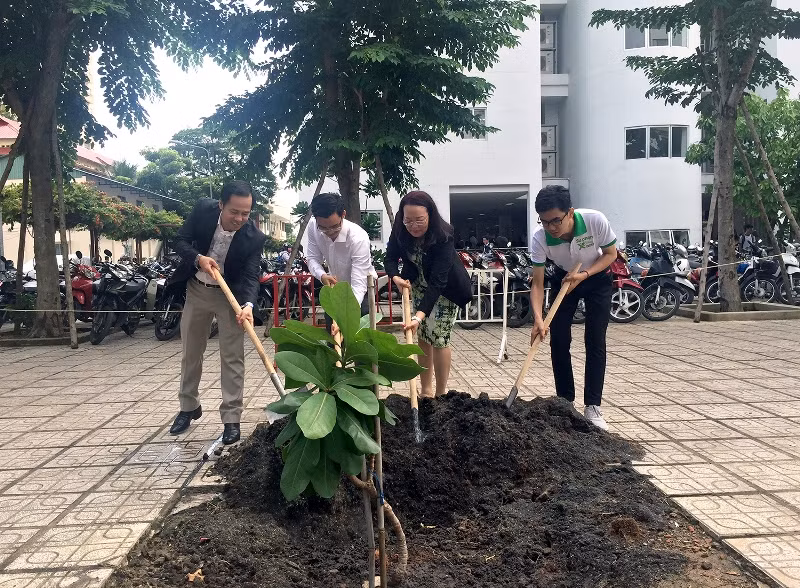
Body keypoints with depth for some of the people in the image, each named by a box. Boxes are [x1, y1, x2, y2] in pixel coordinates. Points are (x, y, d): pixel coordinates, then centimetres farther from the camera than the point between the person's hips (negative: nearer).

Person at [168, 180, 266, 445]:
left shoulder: (254, 238, -24)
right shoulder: (203, 209, -18)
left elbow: (250, 276, -23)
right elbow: (180, 241, -9)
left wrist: (248, 304, -42)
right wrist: (198, 258, -29)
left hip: (230, 294, -2)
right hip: (196, 290, 3)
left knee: (232, 357, -4)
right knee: (191, 353, 13)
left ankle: (231, 418, 5)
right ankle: (189, 406, 31)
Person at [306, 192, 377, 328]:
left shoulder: (358, 238, -37)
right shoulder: (313, 226, -22)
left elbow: (358, 285, -40)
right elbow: (313, 258, -10)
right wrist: (322, 275, -34)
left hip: (360, 289, -5)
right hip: (335, 284, 5)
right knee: (331, 331, 11)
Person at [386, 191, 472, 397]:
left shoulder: (443, 237, -37)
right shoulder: (400, 231, -22)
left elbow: (437, 282, -41)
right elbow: (391, 258, -10)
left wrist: (419, 316, -50)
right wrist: (396, 277, -33)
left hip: (445, 288, -5)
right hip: (418, 284, 5)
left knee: (438, 337, -8)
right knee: (423, 336, 6)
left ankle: (441, 394, 5)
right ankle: (426, 391, 15)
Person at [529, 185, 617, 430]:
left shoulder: (595, 220, -33)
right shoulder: (540, 237, -30)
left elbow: (611, 253, -14)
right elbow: (538, 283, -24)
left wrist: (583, 275, -29)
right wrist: (538, 319, -38)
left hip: (597, 278, -1)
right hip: (564, 279, 1)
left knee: (595, 342, -8)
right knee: (559, 341, -4)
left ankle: (592, 408, -2)